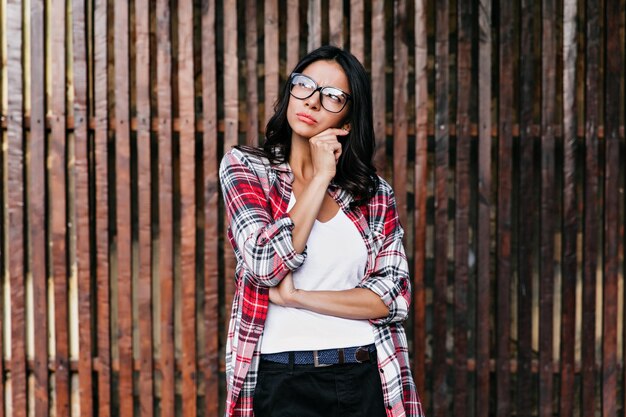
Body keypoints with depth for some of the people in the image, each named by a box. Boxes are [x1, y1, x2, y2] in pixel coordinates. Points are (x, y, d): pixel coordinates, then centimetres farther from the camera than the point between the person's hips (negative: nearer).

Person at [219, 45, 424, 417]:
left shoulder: (375, 193, 5)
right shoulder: (244, 167, 0)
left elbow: (394, 297, -5)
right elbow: (267, 264, -14)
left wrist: (296, 297, -13)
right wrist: (321, 177, -11)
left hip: (367, 380, 2)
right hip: (284, 381, -2)